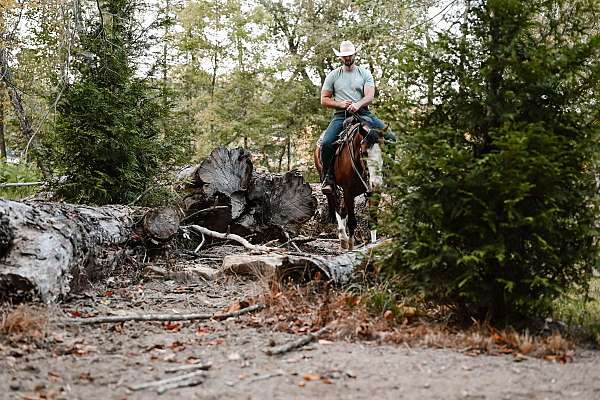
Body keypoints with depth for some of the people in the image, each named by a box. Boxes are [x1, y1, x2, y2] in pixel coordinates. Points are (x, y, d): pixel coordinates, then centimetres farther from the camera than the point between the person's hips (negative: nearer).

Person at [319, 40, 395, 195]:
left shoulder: (365, 73, 10)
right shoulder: (333, 76, 12)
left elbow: (370, 96, -2)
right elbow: (324, 100, 10)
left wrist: (358, 104, -24)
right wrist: (340, 104, -9)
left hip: (362, 112, 1)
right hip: (340, 115, -1)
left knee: (390, 137, -19)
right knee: (326, 143, -27)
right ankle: (328, 178, -11)